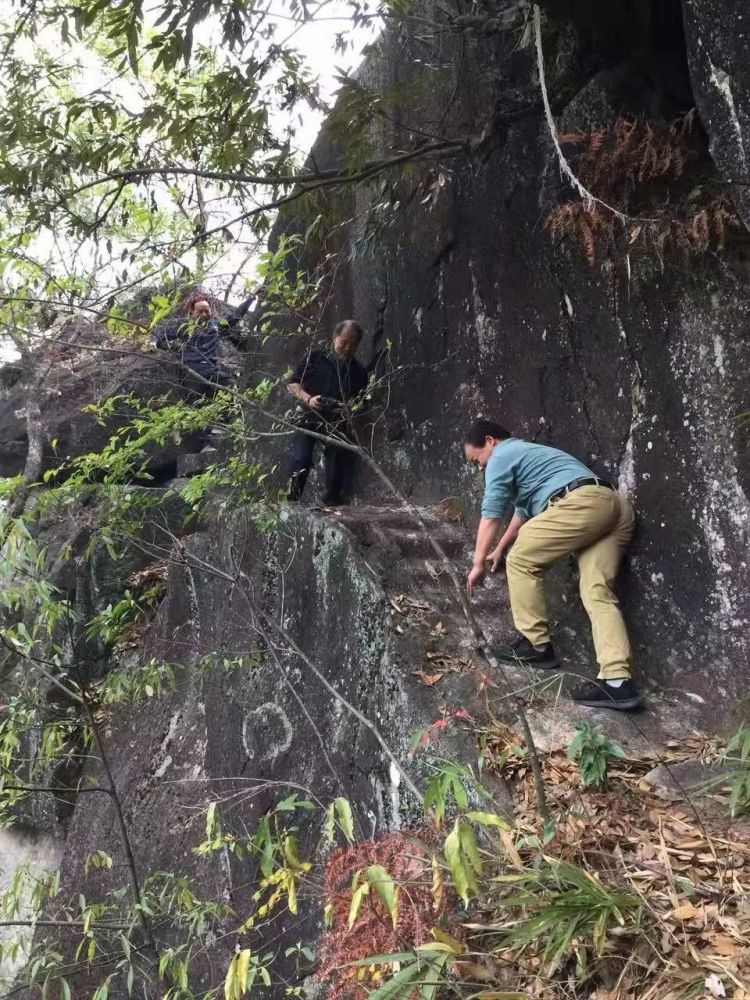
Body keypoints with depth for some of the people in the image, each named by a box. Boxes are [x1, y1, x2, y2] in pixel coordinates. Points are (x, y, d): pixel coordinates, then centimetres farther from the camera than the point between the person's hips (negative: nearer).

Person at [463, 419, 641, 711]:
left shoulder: (501, 456, 11)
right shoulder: (526, 453, 39)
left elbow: (491, 516, 8)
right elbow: (522, 510, 51)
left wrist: (478, 563, 16)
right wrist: (500, 549, 60)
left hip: (582, 504, -9)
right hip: (618, 506, 9)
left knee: (521, 561, 6)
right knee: (598, 592, 1)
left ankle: (536, 645, 10)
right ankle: (618, 681, -13)